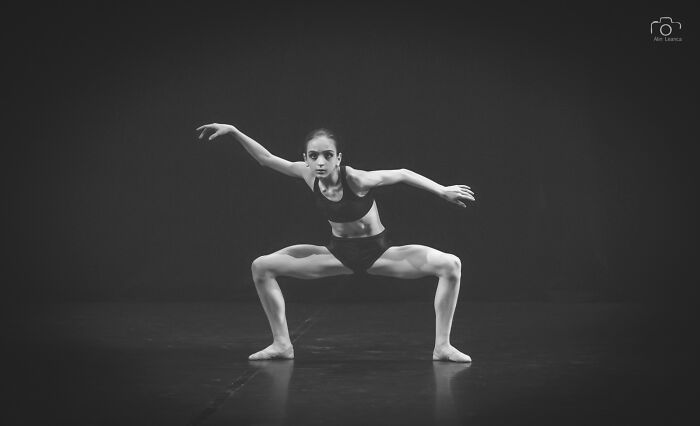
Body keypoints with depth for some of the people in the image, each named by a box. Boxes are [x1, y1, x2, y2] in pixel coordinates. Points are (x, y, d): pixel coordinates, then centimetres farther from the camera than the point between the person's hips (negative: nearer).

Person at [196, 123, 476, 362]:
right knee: (261, 267, -8)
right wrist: (233, 131, -13)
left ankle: (442, 346, -12)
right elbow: (266, 158, -7)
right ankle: (282, 344, 2)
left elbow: (402, 174, -17)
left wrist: (444, 191, -14)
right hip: (338, 253, 4)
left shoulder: (357, 179, -28)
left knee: (451, 265, -25)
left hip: (377, 251, -3)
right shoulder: (307, 174, -16)